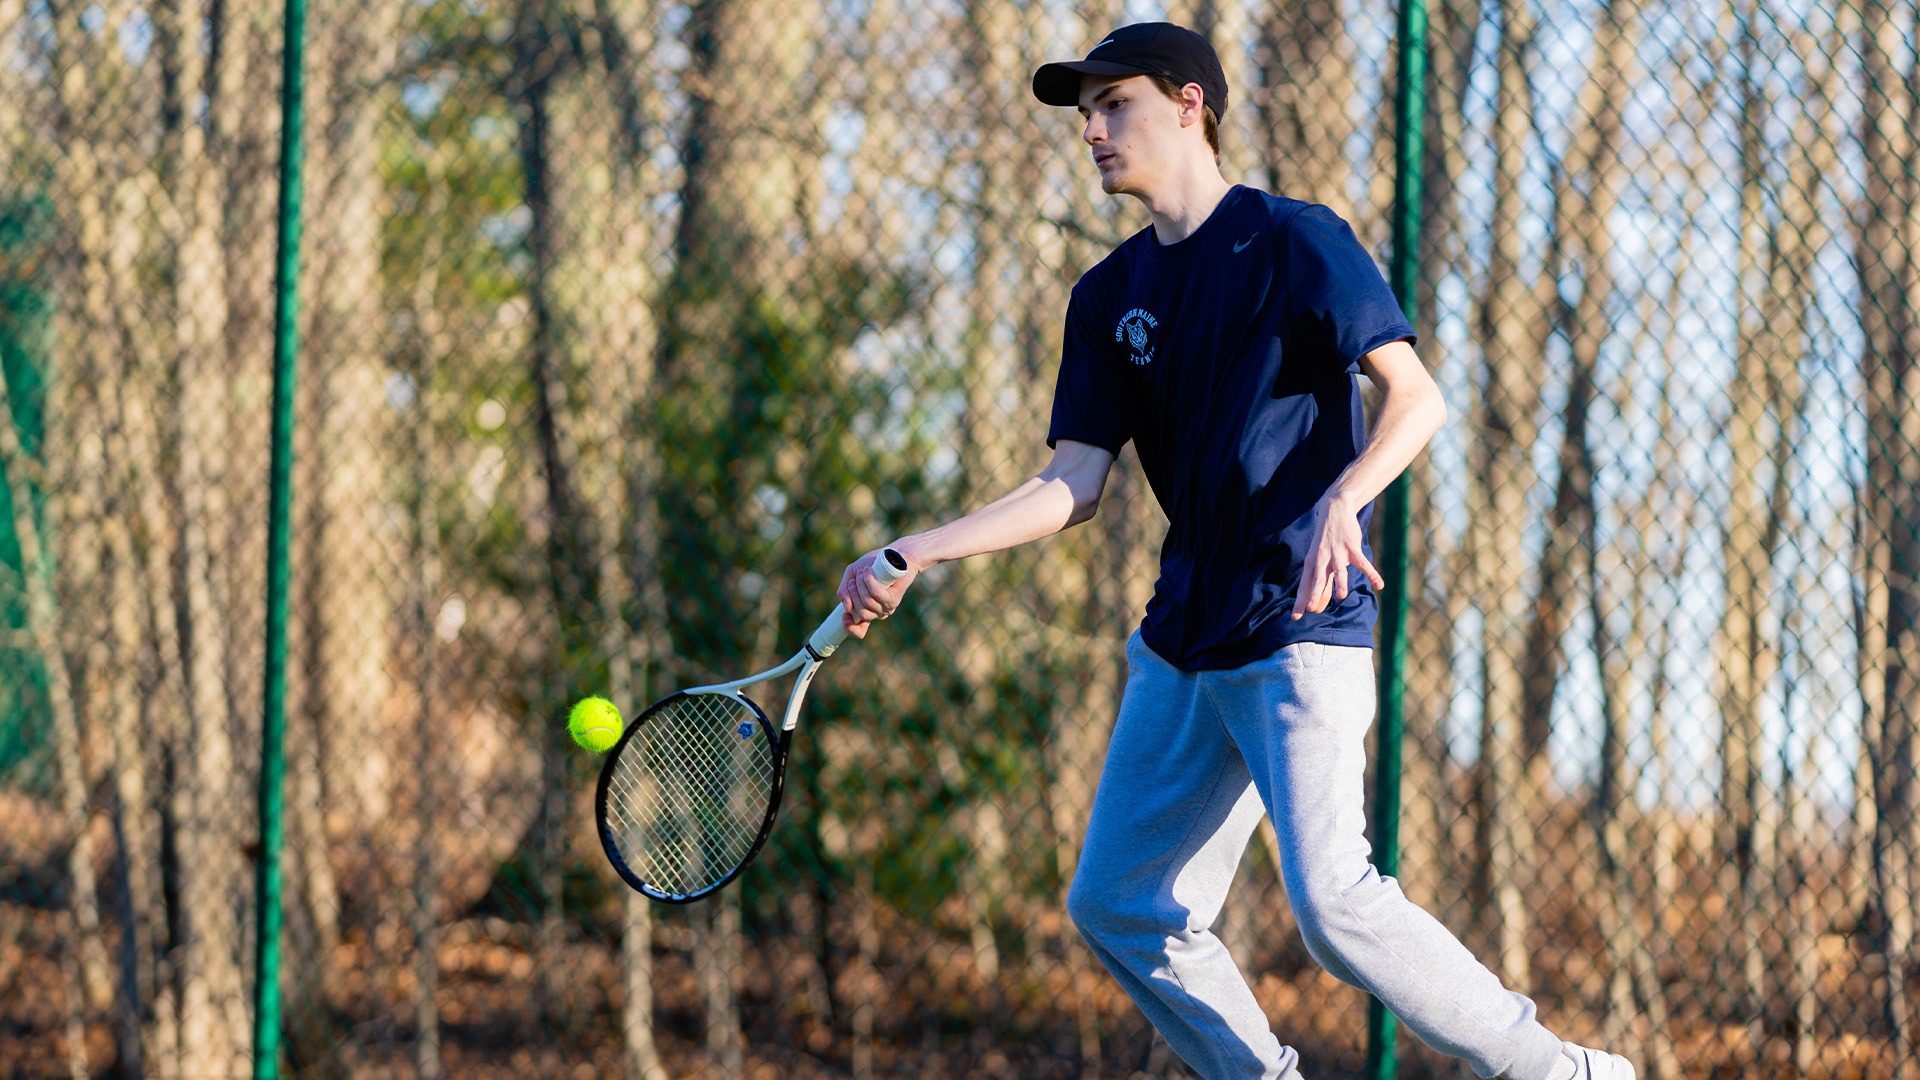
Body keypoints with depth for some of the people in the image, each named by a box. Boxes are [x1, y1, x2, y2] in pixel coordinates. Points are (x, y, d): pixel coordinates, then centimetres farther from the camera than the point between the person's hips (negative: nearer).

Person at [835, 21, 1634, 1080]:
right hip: (1181, 644, 8)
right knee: (1116, 905, 5)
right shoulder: (1108, 298, 13)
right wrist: (915, 555, -1)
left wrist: (1342, 497, -31)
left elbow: (1416, 396, -13)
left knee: (1332, 902, -20)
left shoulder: (1293, 240, -6)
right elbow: (1074, 485, 9)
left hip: (1301, 632, -8)